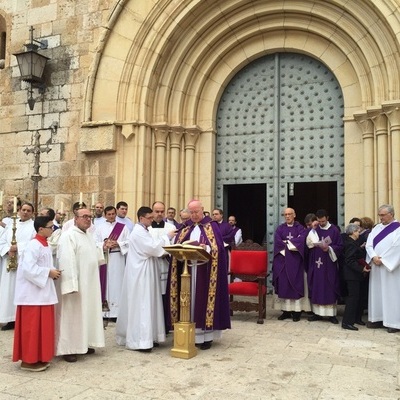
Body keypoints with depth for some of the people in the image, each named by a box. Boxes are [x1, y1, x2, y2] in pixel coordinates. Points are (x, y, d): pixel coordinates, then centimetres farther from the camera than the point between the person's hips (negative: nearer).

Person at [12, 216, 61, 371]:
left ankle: (39, 357, 23)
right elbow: (28, 268, -26)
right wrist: (49, 273, -18)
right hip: (33, 293, -9)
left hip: (43, 292, 9)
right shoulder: (34, 245, -18)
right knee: (31, 327, -1)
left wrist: (52, 272, 1)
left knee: (42, 326, 13)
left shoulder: (45, 245, 11)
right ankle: (28, 360, 8)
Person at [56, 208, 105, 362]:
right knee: (72, 314, -1)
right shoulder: (68, 236, -16)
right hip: (75, 283, -9)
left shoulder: (89, 235, 13)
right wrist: (71, 284, -28)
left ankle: (83, 343, 28)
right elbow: (66, 261, -24)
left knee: (86, 313, 16)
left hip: (89, 283, 9)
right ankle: (67, 348, 9)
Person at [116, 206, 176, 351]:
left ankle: (148, 337, 18)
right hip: (141, 274, -10)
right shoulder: (139, 232, -16)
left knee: (147, 305, 12)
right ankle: (140, 340, -3)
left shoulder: (143, 231, 16)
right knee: (141, 305, -7)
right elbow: (154, 248, -21)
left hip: (145, 273, 10)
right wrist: (167, 236, -11)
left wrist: (165, 240, 4)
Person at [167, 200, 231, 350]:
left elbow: (218, 247, -9)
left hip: (204, 271, -4)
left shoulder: (212, 226, 1)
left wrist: (206, 248, -26)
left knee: (203, 299, -4)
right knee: (189, 300, 5)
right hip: (187, 269, 4)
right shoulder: (186, 228, 14)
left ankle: (206, 335, 4)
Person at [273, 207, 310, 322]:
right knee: (283, 284, 0)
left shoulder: (300, 228, 5)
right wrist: (291, 244, -10)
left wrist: (287, 242, -10)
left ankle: (297, 311, 2)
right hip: (282, 259, 2)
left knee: (296, 283, -2)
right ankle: (286, 310, 5)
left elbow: (302, 239, -14)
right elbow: (277, 241, -6)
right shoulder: (280, 228, 10)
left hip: (295, 260, -2)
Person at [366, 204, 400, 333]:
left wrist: (383, 260, -15)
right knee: (376, 292, 7)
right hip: (376, 267, 6)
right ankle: (378, 319, 15)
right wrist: (374, 257, -13)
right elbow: (369, 244, 4)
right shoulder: (376, 228, 12)